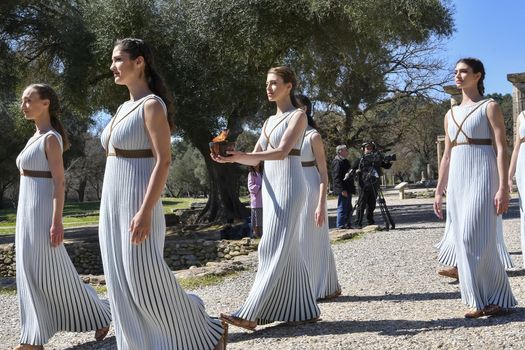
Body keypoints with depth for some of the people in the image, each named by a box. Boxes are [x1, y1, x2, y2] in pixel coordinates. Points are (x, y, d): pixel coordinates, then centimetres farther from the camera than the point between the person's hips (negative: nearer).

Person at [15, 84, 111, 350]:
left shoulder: (51, 138, -11)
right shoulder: (35, 138, 16)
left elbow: (59, 182, -16)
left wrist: (57, 222, -21)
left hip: (43, 213, -9)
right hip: (28, 212, 9)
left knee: (53, 274, -4)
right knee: (31, 275, 7)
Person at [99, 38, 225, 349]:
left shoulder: (152, 105, -10)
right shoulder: (124, 108, 16)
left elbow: (163, 161, -17)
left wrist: (145, 213, -24)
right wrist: (110, 212, 19)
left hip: (138, 204, -9)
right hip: (113, 205, 9)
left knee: (147, 281, -6)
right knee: (123, 285, 9)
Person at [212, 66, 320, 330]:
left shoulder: (297, 116, -4)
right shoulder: (269, 121, 19)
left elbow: (282, 151, -18)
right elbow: (256, 158, 15)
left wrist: (240, 156, -28)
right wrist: (230, 158, -6)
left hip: (288, 188, -8)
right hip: (270, 188, 8)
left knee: (275, 249, -11)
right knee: (287, 250, 7)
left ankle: (251, 313, -14)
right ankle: (305, 310, 15)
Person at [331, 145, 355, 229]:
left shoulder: (345, 161, 19)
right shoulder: (337, 162, -14)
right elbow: (337, 177, -20)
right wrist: (343, 189, -24)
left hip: (347, 189, 10)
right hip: (342, 190, -10)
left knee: (348, 209, 14)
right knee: (342, 208, -7)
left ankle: (348, 225, 21)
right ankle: (340, 226, -2)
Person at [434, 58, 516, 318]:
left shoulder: (489, 107, 0)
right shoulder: (451, 114, 17)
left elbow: (501, 149, -7)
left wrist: (503, 188, -16)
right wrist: (439, 191, 13)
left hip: (482, 175, -6)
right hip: (457, 179, 6)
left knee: (477, 238, -12)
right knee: (463, 240, 3)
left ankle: (497, 298, 2)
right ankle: (479, 300, 11)